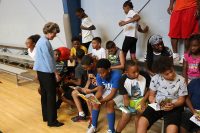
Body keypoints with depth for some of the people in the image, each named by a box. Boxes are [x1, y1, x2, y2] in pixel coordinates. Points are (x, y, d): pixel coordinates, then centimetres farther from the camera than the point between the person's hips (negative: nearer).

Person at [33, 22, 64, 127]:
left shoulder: (40, 41, 13)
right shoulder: (45, 42, -18)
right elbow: (48, 59, -20)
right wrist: (55, 72, -14)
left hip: (40, 71, 10)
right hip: (47, 72, -10)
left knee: (44, 94, 16)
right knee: (51, 96, -3)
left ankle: (46, 116, 26)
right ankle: (52, 121, 4)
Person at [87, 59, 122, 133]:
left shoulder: (116, 75, -34)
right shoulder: (99, 76, -16)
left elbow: (113, 94, -32)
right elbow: (100, 90, -12)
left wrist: (101, 101, -41)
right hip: (107, 91, 6)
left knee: (109, 104, -29)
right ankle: (93, 126, 3)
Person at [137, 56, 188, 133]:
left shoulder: (181, 80, -7)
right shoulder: (155, 78, -3)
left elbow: (181, 100, 0)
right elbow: (151, 95, 8)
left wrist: (173, 105, -21)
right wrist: (153, 103, -14)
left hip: (174, 107, -1)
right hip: (157, 106, 2)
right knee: (142, 122, -21)